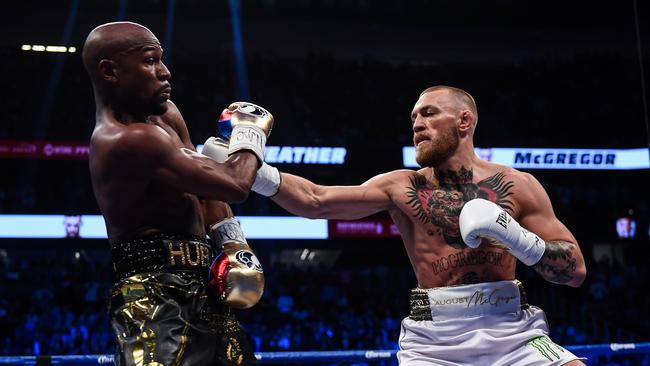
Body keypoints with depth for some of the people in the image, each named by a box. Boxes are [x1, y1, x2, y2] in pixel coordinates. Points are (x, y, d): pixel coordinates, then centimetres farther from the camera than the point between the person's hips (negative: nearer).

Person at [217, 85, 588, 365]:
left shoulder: (517, 185, 5)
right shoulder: (403, 187, 7)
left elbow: (576, 270, 3)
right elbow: (316, 201, -3)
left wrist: (514, 235, -12)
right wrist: (253, 169, -15)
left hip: (512, 335, 0)